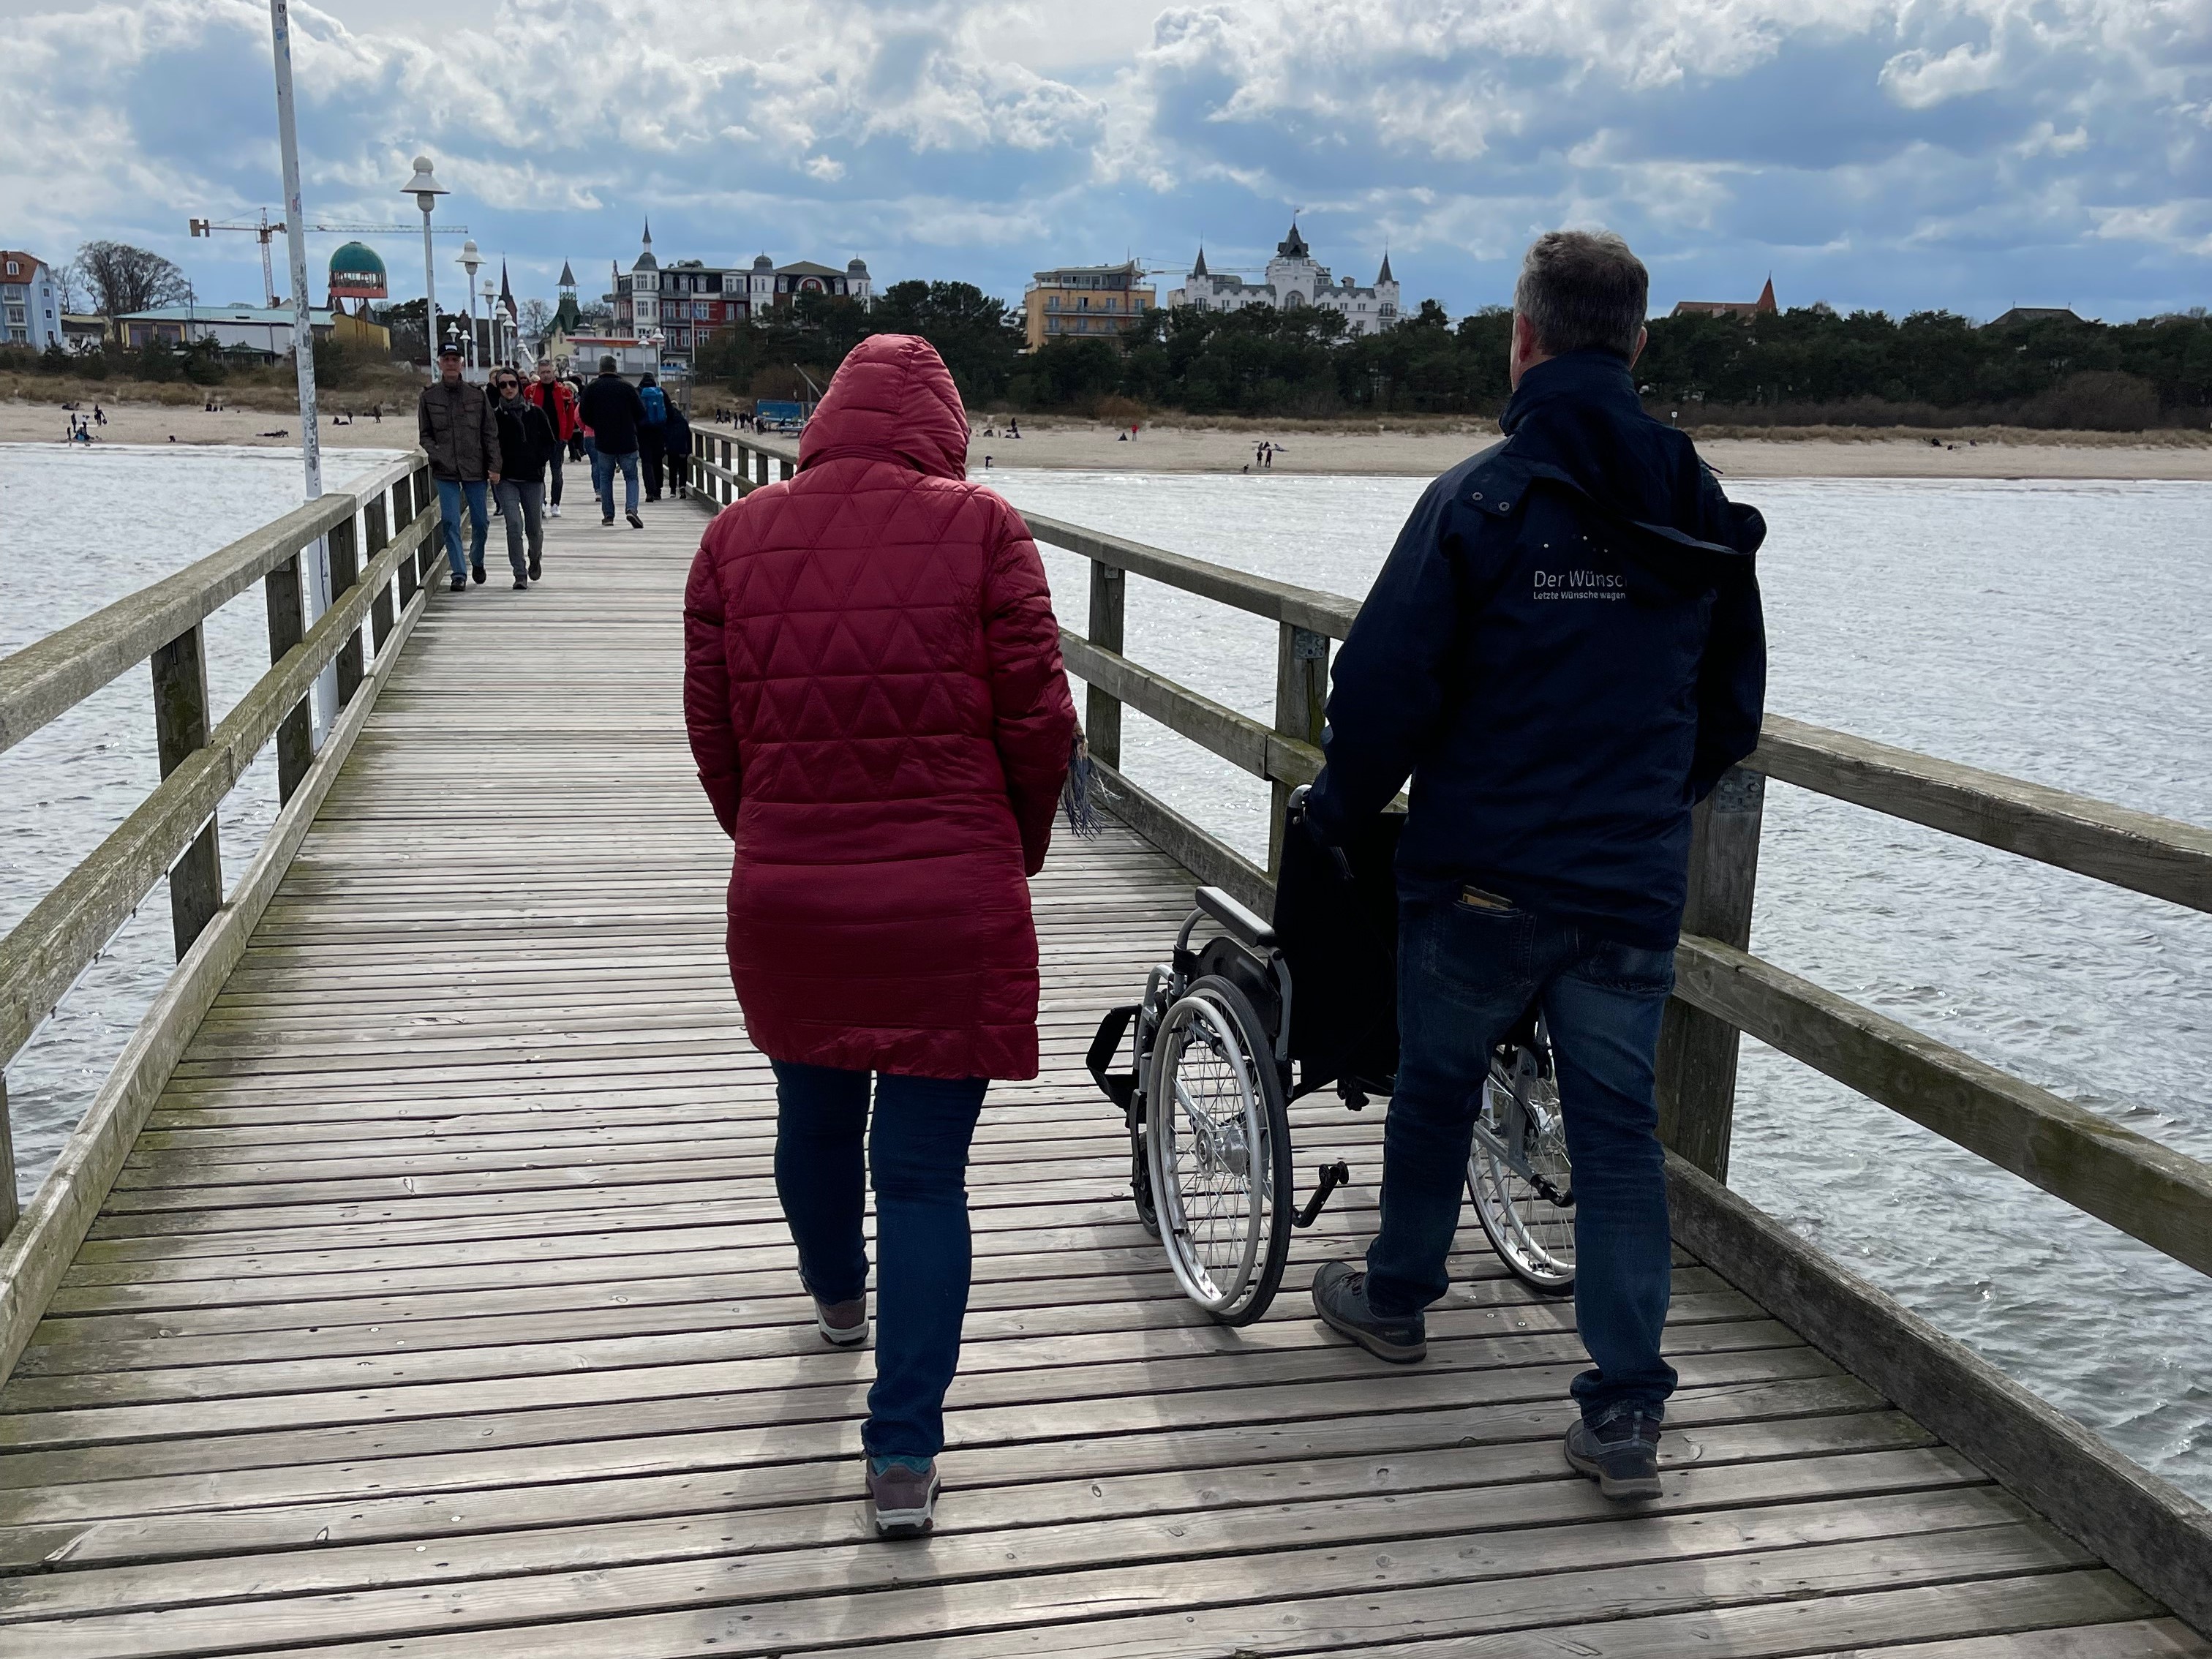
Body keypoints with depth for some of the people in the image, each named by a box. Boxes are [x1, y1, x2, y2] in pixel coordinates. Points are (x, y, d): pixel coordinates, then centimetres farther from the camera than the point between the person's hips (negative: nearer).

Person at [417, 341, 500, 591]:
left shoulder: (477, 395, 3)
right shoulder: (429, 397, 3)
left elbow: (490, 434, 3)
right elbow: (425, 434, 9)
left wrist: (494, 467, -2)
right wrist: (436, 453, -9)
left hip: (475, 468, 0)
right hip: (445, 471, 0)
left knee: (480, 522, 7)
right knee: (450, 522, -5)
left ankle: (477, 561, 33)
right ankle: (459, 572, 3)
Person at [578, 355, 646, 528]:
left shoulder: (591, 389, -2)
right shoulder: (628, 387, -4)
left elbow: (584, 415, 0)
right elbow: (641, 413, -1)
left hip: (603, 442, 1)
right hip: (628, 442, -1)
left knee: (605, 477, 14)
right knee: (631, 477, 6)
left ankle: (608, 514, 13)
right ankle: (631, 508, -15)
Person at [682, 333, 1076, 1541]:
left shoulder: (737, 536, 1)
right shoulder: (979, 526, -7)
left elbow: (712, 730, 3)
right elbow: (1039, 719, -8)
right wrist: (1018, 847, 10)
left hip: (784, 897, 3)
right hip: (952, 902, -3)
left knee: (813, 1118, 25)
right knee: (925, 1170, 5)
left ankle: (836, 1297, 52)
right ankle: (904, 1455, 7)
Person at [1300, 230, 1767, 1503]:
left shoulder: (1482, 499, -12)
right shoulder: (1705, 514, 6)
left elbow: (1387, 684, -14)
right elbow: (1735, 709, 14)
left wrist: (1340, 814, 3)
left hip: (1484, 873, -3)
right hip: (1638, 888, 4)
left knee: (1437, 1087, 17)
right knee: (1620, 1130, 9)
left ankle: (1398, 1299, 38)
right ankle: (1628, 1411, 9)